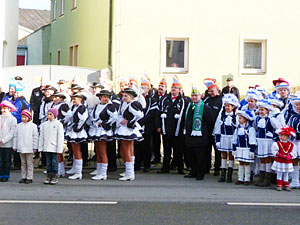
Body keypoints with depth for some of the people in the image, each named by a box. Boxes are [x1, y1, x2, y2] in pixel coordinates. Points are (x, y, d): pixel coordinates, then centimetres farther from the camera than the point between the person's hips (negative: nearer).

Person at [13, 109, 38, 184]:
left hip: (29, 148, -4)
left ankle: (29, 178, 3)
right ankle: (23, 177, 16)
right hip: (21, 148, 4)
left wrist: (35, 147, -3)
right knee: (23, 163, 10)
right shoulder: (19, 126, 9)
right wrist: (15, 146, 10)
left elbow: (35, 137, -1)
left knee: (29, 163, -1)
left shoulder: (33, 126, -2)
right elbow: (15, 136, 13)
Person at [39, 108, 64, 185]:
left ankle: (55, 177, 6)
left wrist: (59, 148, -10)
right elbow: (41, 136, 13)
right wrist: (41, 147, 8)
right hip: (46, 147, 4)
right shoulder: (44, 124, 10)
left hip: (54, 147, -4)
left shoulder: (58, 124, -3)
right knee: (48, 162, 9)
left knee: (54, 162, -1)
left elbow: (60, 137, -5)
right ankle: (49, 177, 15)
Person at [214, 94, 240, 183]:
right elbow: (217, 128, 6)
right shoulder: (221, 115, 2)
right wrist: (217, 140, 2)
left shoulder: (236, 115, -6)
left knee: (231, 156, 4)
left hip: (232, 138, -2)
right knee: (223, 156, 7)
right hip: (223, 138, 2)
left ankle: (229, 175, 11)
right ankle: (223, 175, 12)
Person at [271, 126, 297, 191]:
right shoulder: (276, 144, -5)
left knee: (286, 174, 10)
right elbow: (274, 152, -11)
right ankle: (279, 185, 11)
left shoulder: (291, 145, 1)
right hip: (279, 162, -2)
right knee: (279, 174, 4)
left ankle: (286, 186, 17)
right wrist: (280, 155, -26)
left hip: (287, 163, 2)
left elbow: (293, 153, -1)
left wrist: (289, 156, -19)